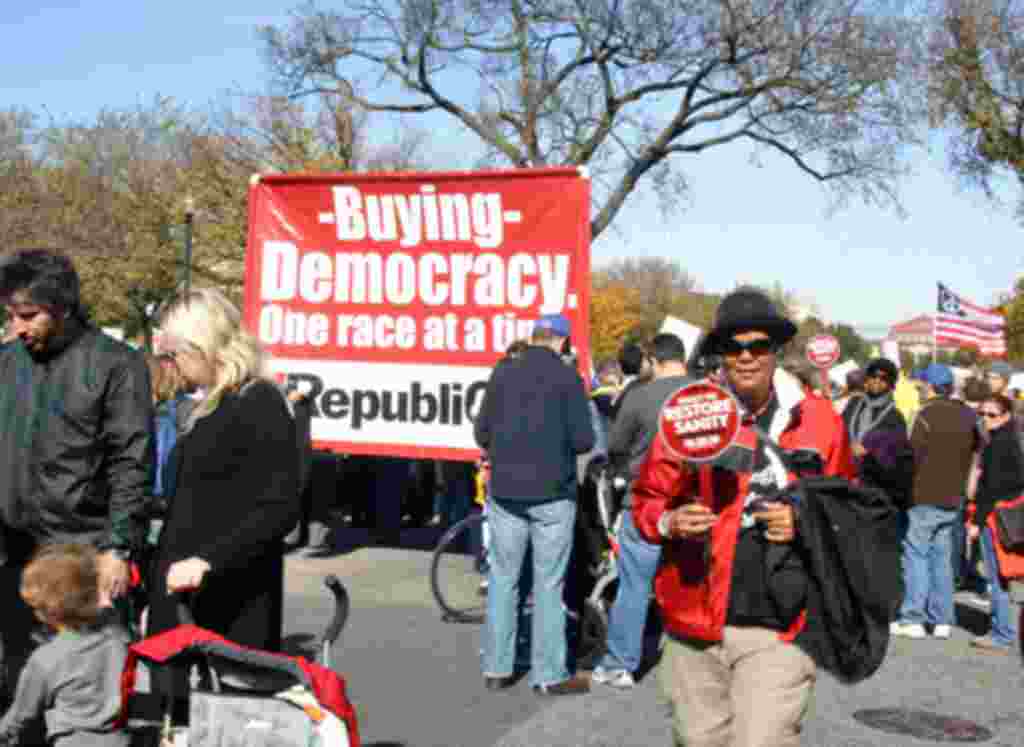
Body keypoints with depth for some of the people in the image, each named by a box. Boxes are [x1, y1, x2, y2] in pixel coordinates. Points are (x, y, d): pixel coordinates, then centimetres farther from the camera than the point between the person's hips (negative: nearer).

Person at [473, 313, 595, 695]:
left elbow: (481, 433, 6)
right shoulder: (566, 376, -7)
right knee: (548, 584, 4)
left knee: (502, 579, 11)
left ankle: (496, 668, 16)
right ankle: (549, 673, 8)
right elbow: (583, 439, -10)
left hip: (505, 491, 3)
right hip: (552, 493, -3)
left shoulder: (503, 372, 3)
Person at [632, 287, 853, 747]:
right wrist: (668, 522, -13)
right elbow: (647, 498, 8)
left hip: (777, 629, -2)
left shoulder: (817, 419, -1)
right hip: (694, 622, 2)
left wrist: (806, 523, -9)